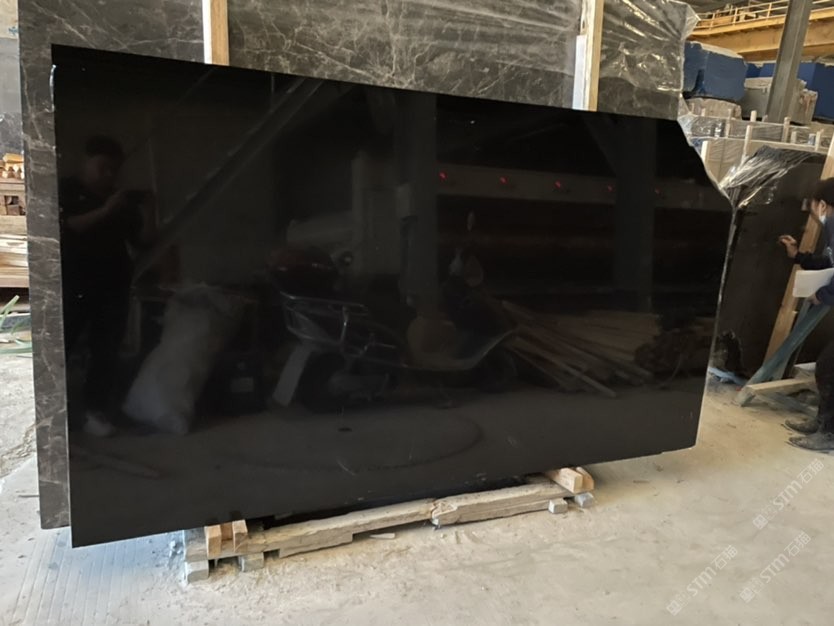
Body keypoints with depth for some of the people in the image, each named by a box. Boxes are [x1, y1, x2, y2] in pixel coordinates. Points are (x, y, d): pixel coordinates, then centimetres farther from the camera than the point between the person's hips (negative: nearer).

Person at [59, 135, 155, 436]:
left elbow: (142, 240, 11)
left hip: (113, 285, 4)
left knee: (106, 351, 2)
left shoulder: (122, 200, 15)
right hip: (73, 283, -3)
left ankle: (95, 411, 8)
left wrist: (146, 212, -4)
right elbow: (66, 226, -12)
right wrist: (105, 211, -18)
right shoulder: (65, 190, 4)